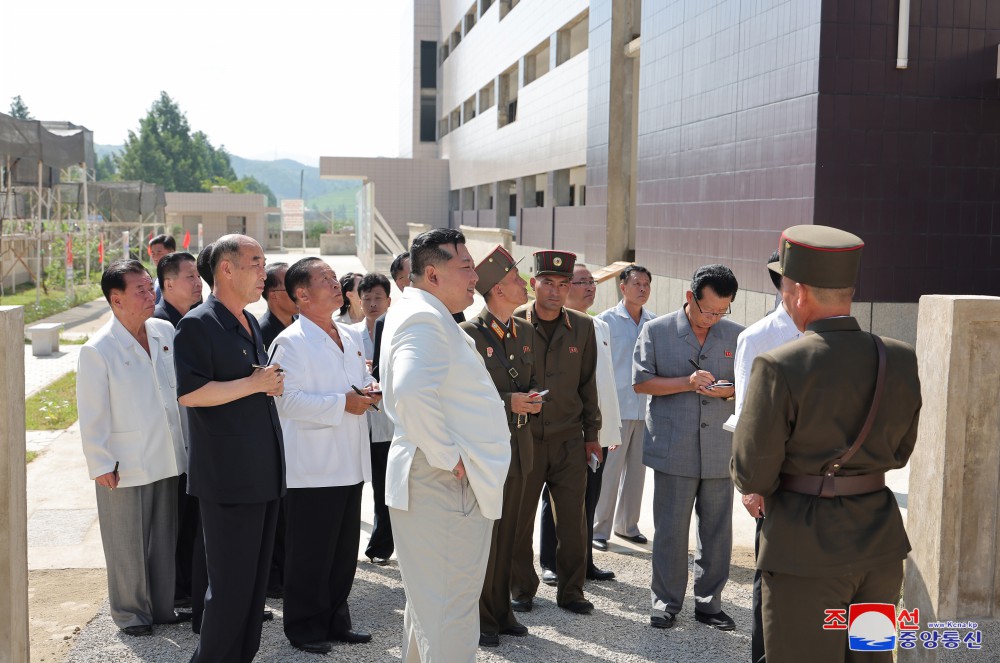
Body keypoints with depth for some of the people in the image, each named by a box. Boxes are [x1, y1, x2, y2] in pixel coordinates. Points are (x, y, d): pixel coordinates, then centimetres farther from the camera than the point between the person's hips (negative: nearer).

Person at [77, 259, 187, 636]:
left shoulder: (165, 332, 3)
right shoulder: (98, 350, -13)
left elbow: (181, 385, 13)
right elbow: (92, 416, -10)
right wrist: (101, 464, -11)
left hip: (167, 459, 5)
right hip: (125, 466, -5)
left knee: (164, 538, 15)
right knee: (128, 545, 8)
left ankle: (162, 606, 30)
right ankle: (130, 613, 25)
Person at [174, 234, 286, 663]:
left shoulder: (251, 324, 16)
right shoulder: (198, 324, -12)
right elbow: (188, 392, -22)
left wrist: (271, 385, 10)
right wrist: (254, 384, -18)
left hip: (264, 474, 9)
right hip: (228, 477, -9)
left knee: (256, 578, 15)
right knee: (231, 582, -3)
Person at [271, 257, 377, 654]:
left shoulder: (351, 338, 14)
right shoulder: (291, 342, -12)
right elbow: (288, 400, -21)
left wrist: (369, 389, 3)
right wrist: (343, 403, -20)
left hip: (351, 464, 8)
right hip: (312, 468, -8)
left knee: (345, 551, 15)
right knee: (310, 555, 2)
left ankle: (336, 621, 28)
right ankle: (305, 629, 16)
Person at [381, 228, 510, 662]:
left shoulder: (430, 317, 18)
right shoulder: (423, 317, -17)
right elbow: (412, 391, -33)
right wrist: (449, 458, -25)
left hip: (447, 484, 11)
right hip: (447, 484, -11)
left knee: (429, 602, 22)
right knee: (451, 611, -6)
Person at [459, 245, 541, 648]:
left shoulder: (526, 333, 11)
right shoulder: (469, 334, -12)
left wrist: (533, 399, -3)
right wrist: (508, 402, -19)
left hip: (518, 446, 7)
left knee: (507, 534, 15)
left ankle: (500, 611, 27)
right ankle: (478, 619, 15)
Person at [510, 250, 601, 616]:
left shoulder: (582, 327, 5)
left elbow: (587, 383, 12)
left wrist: (591, 433, 12)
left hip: (568, 439, 2)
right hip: (523, 438, -2)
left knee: (573, 520, 5)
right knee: (519, 520, 4)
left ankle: (570, 591, 20)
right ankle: (522, 590, 21)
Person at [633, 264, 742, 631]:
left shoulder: (738, 335, 6)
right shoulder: (656, 331, 0)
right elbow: (641, 381, -2)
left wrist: (729, 390, -11)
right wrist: (688, 383, -14)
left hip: (720, 451, 2)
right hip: (673, 449, -2)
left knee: (717, 530, 8)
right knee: (670, 529, 4)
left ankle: (709, 602, 22)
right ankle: (666, 601, 18)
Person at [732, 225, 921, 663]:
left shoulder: (780, 368, -18)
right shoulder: (901, 360, -2)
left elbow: (752, 475, -13)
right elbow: (899, 452, 10)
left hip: (806, 549, -5)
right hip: (881, 542, 6)